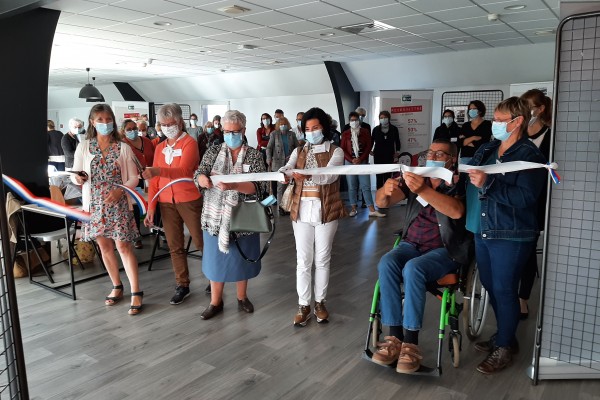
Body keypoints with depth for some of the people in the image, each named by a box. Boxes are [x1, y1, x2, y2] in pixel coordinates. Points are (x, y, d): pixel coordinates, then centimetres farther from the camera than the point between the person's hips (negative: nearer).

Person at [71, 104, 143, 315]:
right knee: (104, 246, 10)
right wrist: (77, 178, -18)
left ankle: (136, 292, 0)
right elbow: (75, 173, 5)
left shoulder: (123, 148, 0)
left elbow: (134, 177, -1)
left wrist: (120, 190, -18)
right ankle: (117, 287, 26)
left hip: (119, 203, -2)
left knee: (123, 246, -5)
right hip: (95, 203, 3)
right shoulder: (83, 147, 3)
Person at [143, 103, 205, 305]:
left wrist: (158, 171, -41)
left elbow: (183, 171, -25)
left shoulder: (189, 143, -8)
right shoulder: (159, 148, 10)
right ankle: (182, 285, 21)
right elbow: (154, 180, 8)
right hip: (166, 202, 5)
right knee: (174, 246, 9)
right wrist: (151, 208, 2)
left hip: (189, 200, -5)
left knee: (201, 242, 6)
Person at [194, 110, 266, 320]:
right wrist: (203, 179, -31)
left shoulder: (254, 155, -3)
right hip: (215, 216, 1)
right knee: (216, 257, 9)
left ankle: (242, 298, 32)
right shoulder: (213, 151, 3)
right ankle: (215, 302, 25)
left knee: (241, 257, 11)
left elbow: (260, 187, -14)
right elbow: (198, 175, -6)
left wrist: (233, 185, -30)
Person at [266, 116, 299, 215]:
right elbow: (269, 148, 0)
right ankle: (281, 206, 5)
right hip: (279, 163, -2)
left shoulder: (292, 134, 10)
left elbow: (297, 146, 13)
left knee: (288, 185, 4)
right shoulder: (274, 134, 3)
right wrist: (269, 160, -12)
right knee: (281, 185, -4)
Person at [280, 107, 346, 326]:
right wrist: (282, 174, -34)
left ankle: (320, 302, 24)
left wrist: (306, 175, -40)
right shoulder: (299, 151, 9)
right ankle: (303, 305, 16)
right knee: (303, 260, 5)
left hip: (326, 210, -2)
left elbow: (329, 175, -20)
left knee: (322, 259, 9)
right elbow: (286, 168, -9)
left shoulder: (335, 151, -2)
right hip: (302, 210, 2)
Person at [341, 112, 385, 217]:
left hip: (363, 162, 0)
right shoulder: (345, 134, 6)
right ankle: (353, 209, 11)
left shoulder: (365, 132, 5)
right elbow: (343, 149, 2)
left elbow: (368, 147, 1)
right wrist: (351, 160, -11)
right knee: (352, 187, 4)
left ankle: (372, 210, -4)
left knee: (366, 186, -3)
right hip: (350, 163, 1)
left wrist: (360, 159, -11)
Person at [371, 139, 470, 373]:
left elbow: (456, 211, -26)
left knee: (413, 269, -34)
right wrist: (386, 190, -26)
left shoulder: (458, 185, -2)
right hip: (411, 244, 4)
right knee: (386, 264, -27)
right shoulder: (414, 178, 10)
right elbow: (381, 202, -1)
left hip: (444, 250, -4)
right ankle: (395, 337, -22)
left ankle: (410, 343, -24)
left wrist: (423, 190, -39)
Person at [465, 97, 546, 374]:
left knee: (504, 290, 3)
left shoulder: (529, 156, -12)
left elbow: (526, 197, -22)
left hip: (510, 236, -7)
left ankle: (504, 347, 21)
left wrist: (488, 184, -29)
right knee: (490, 286, 17)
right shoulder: (487, 149, 9)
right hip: (483, 231, 7)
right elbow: (468, 172, 14)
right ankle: (503, 335, 36)